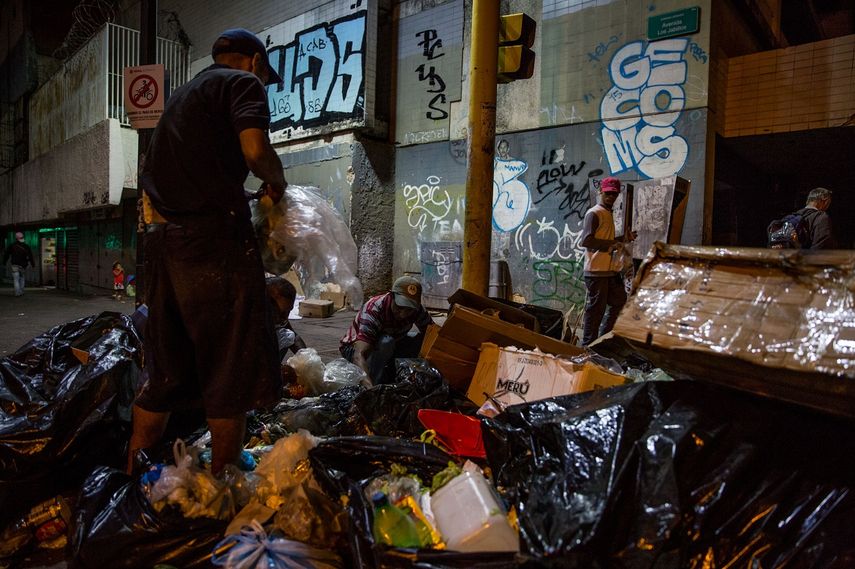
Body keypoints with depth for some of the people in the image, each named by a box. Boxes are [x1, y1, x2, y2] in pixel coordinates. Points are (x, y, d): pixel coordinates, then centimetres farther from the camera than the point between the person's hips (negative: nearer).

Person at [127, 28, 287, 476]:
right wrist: (276, 183, 3)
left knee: (165, 370, 15)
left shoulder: (183, 94, 28)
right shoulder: (243, 82, 4)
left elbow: (152, 172, 26)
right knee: (234, 372, -2)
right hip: (215, 239, -8)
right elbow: (255, 150, -15)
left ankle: (130, 477, 24)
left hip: (164, 240, 9)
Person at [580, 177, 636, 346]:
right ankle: (588, 346, 6)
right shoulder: (594, 213, -10)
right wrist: (611, 244, -20)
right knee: (595, 309, -4)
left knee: (619, 301, 16)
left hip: (610, 270, 10)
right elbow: (586, 240, -21)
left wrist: (625, 238, 16)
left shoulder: (608, 213, 19)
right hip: (596, 270, -10)